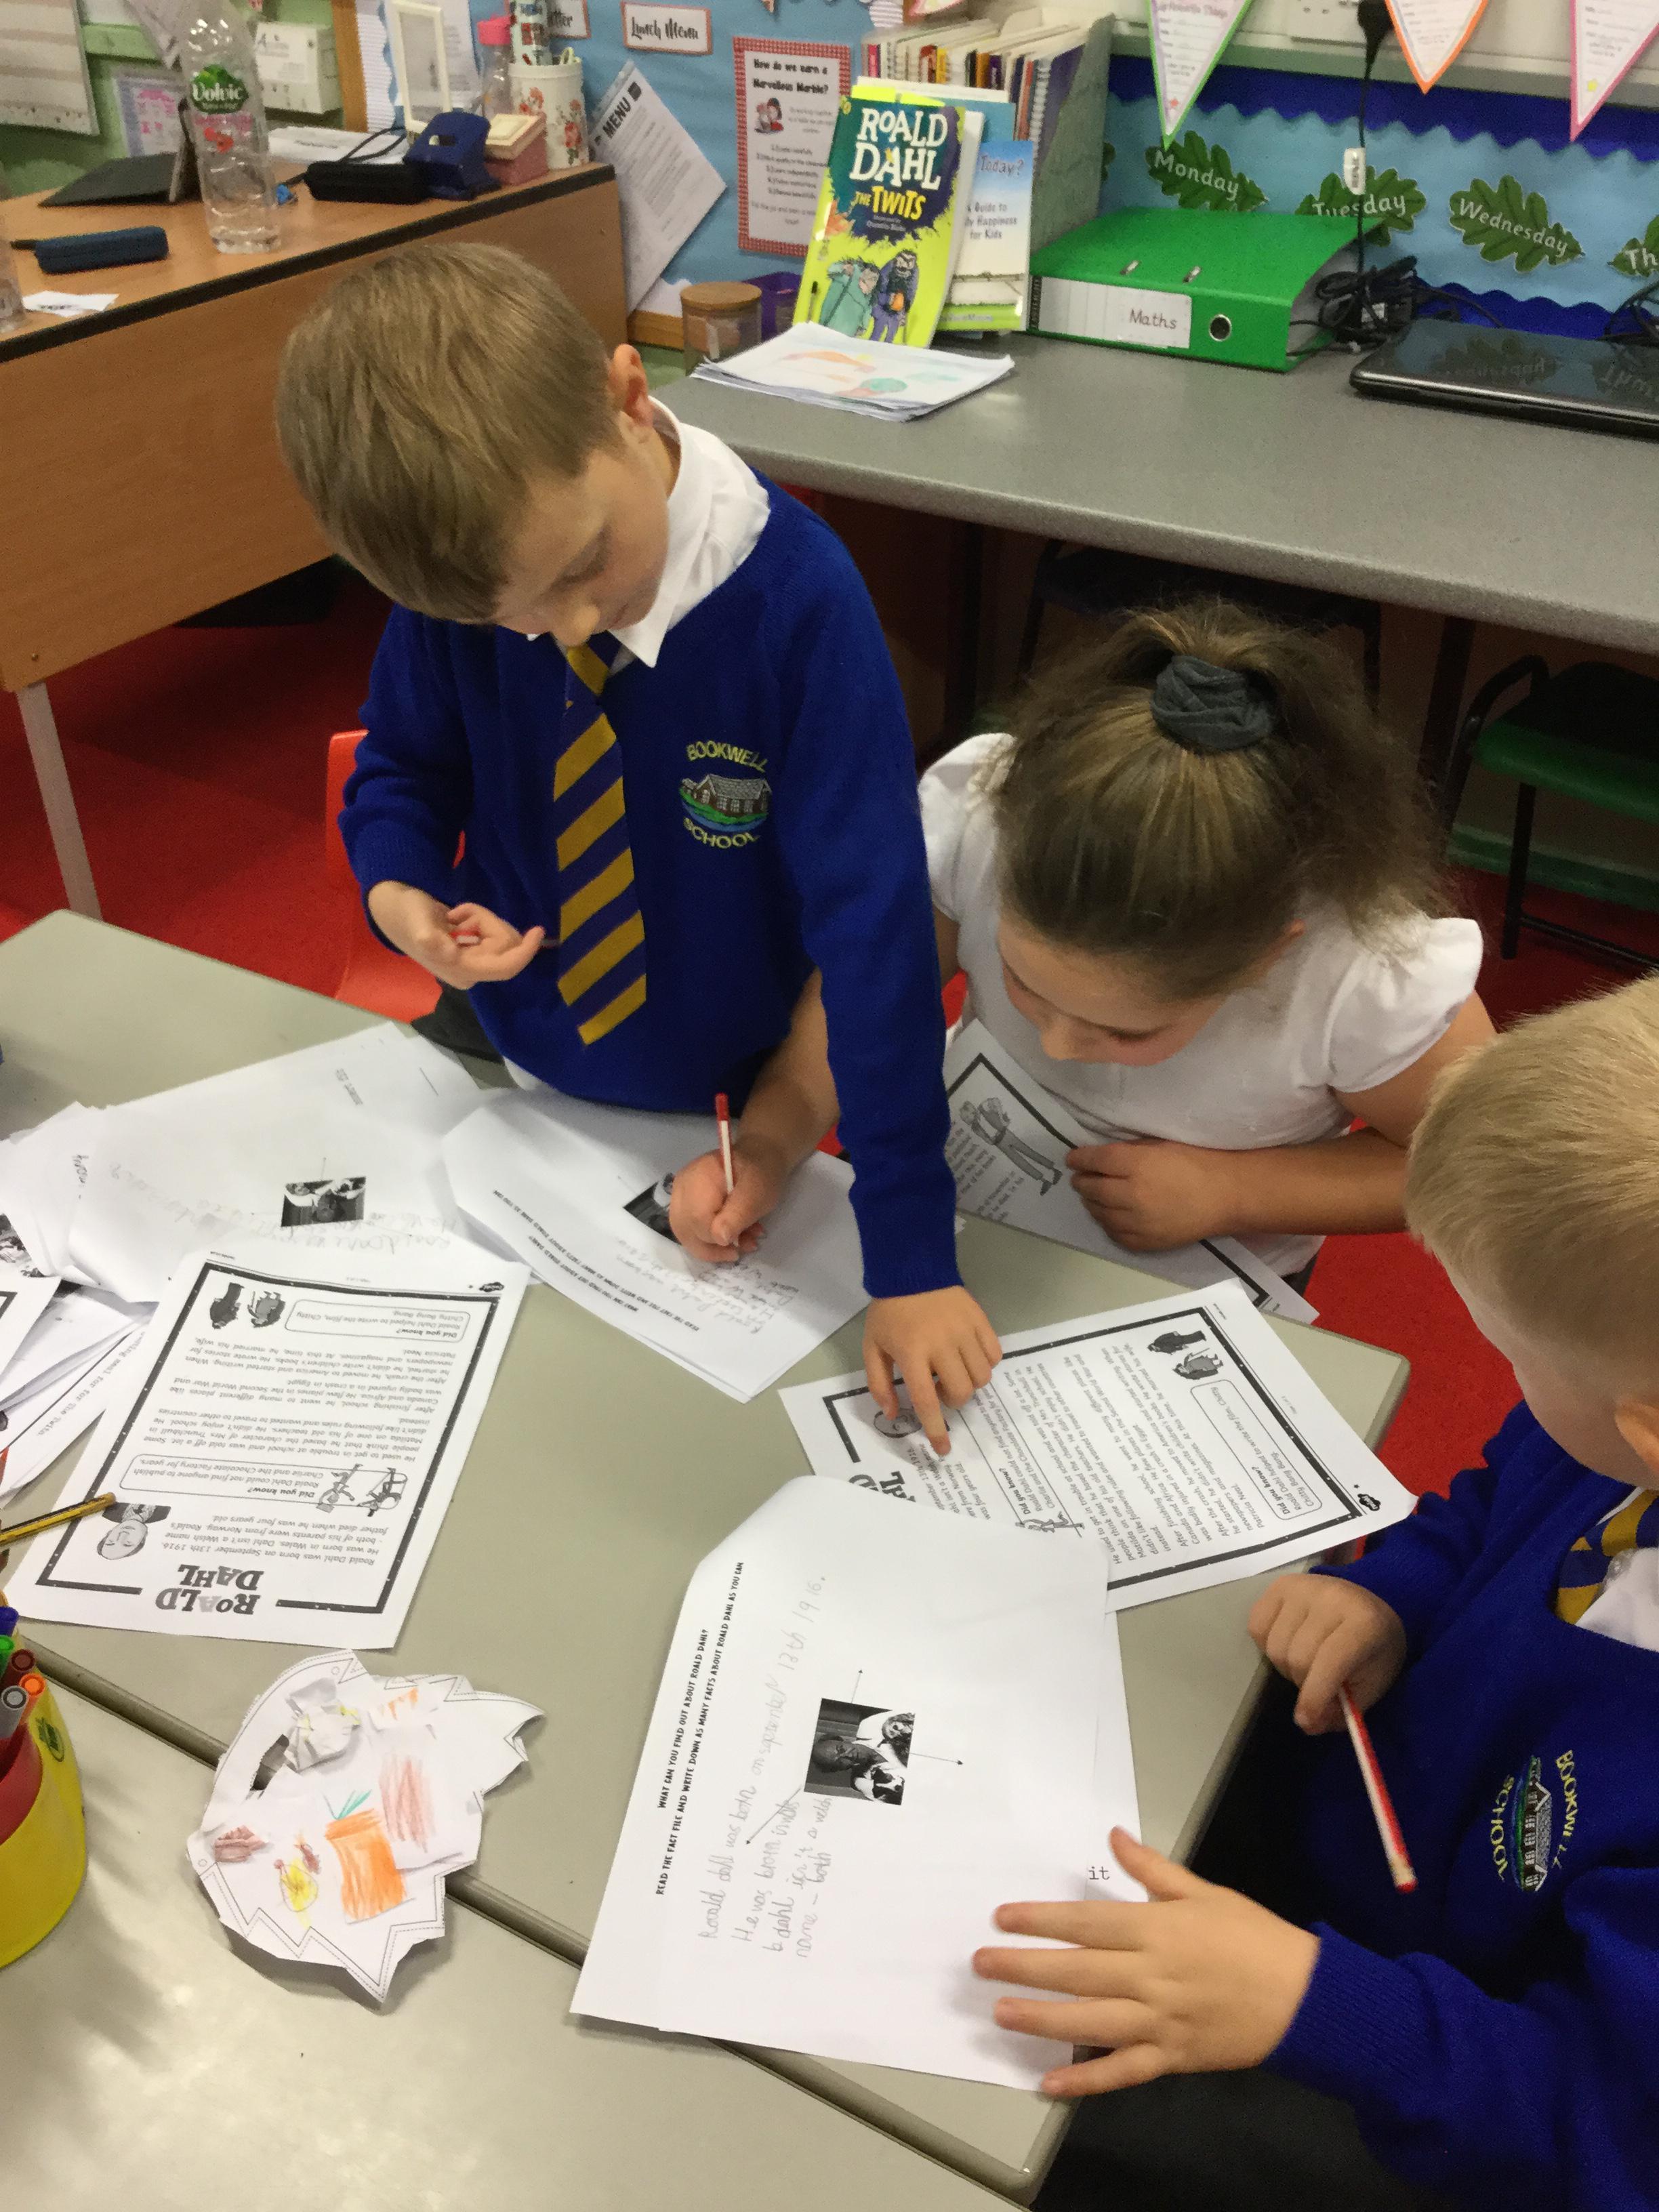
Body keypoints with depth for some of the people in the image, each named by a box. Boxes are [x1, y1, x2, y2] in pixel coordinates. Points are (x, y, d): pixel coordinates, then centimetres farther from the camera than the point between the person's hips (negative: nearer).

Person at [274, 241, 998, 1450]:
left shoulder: (795, 593, -29)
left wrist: (912, 1256, -28)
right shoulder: (457, 567, -18)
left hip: (728, 1113, -3)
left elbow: (871, 921, -28)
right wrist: (401, 894, -23)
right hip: (511, 1076, 3)